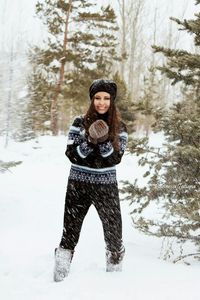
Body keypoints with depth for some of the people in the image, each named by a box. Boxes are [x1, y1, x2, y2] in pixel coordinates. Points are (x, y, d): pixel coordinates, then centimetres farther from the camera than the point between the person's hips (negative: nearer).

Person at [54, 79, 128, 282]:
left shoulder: (119, 128, 3)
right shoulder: (80, 123, 1)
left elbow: (115, 159, -6)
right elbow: (71, 155, -6)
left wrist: (104, 142, -22)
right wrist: (89, 143, -21)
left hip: (106, 186, 1)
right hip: (78, 185, 0)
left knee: (114, 231, 3)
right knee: (70, 232, 2)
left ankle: (115, 269, 24)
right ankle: (59, 278, 11)